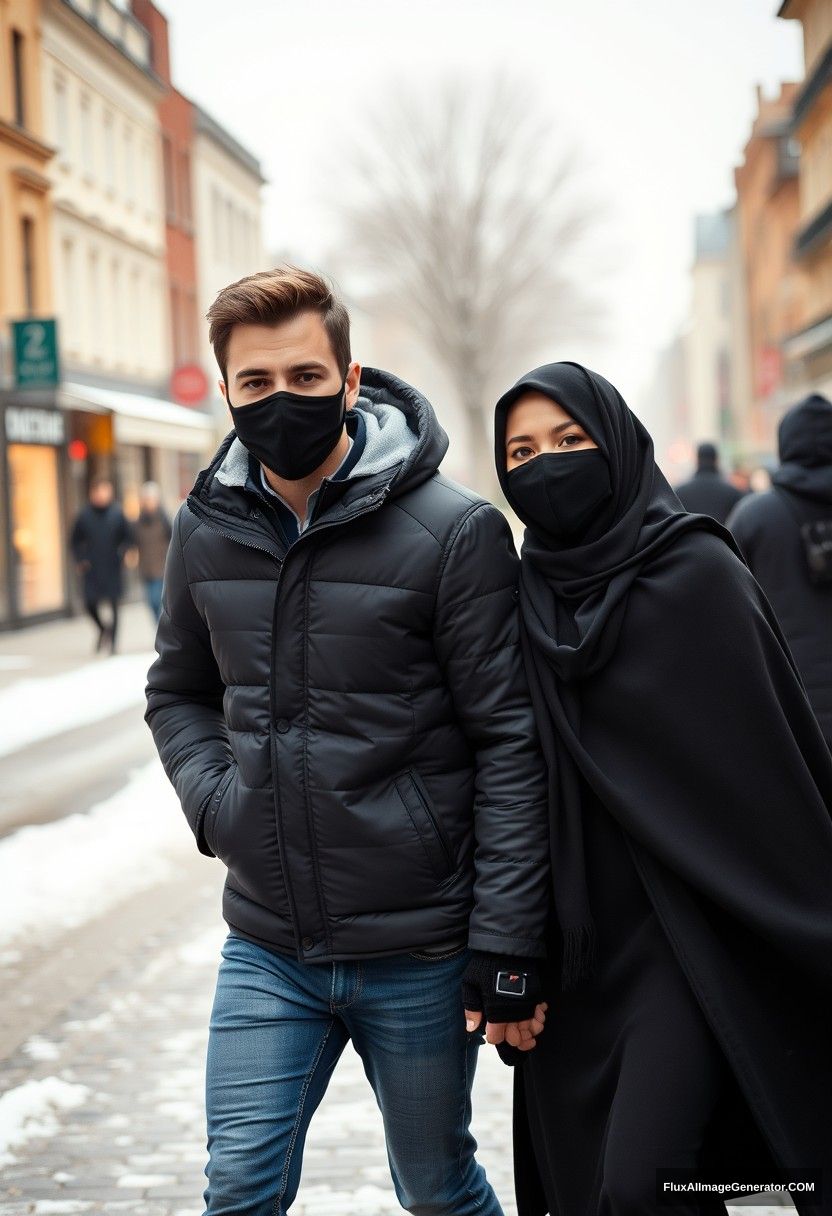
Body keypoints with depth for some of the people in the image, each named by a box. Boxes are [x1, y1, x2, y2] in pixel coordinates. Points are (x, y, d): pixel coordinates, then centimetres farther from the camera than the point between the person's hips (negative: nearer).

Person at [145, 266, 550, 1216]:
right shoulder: (206, 530, 3)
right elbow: (179, 691, 19)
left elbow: (508, 745, -11)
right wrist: (216, 799, -1)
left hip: (420, 950, -3)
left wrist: (506, 952, -13)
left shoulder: (454, 531, -11)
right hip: (267, 946, 3)